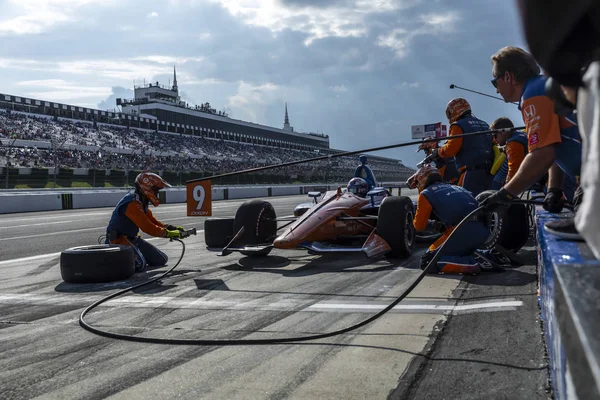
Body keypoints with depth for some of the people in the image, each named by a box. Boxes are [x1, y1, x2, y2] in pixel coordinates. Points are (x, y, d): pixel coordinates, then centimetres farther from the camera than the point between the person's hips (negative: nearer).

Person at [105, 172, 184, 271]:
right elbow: (148, 228, -28)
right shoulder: (132, 204, -23)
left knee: (161, 260, 8)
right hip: (119, 240, -10)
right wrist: (169, 233, -22)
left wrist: (173, 229, -1)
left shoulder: (141, 202, 10)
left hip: (132, 238, 10)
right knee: (139, 264, -34)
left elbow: (153, 221, 12)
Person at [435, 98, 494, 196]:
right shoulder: (484, 125, 23)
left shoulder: (459, 126, -2)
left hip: (472, 172, -8)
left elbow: (450, 149, -10)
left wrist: (437, 152, 7)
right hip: (489, 172, 8)